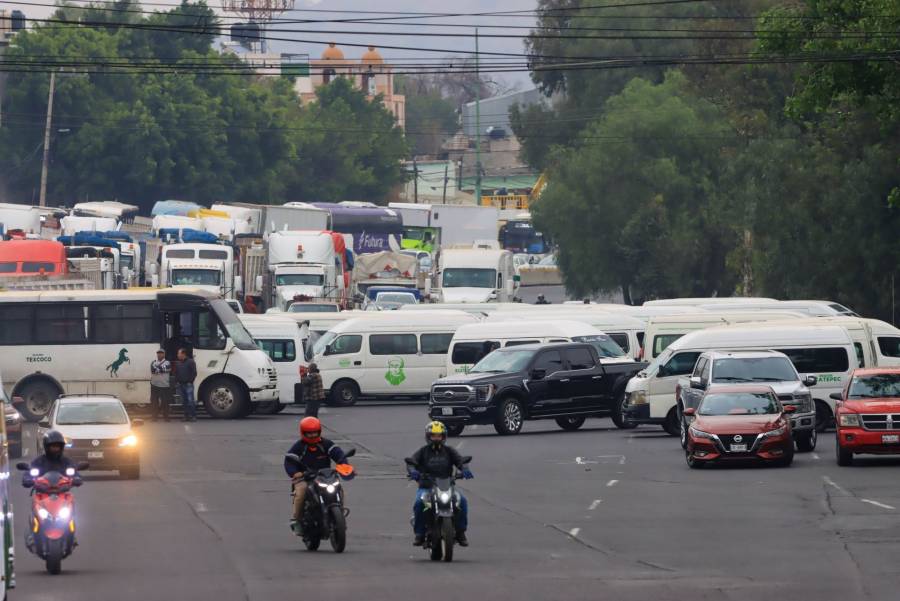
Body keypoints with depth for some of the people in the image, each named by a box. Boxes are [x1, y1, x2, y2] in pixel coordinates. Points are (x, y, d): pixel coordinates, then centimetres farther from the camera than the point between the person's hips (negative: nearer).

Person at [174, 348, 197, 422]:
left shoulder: (190, 362, -4)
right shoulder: (177, 363, 15)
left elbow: (194, 373, -6)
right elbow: (176, 373, 20)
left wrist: (190, 381, -11)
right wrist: (176, 382, 7)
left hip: (188, 384, -6)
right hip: (181, 384, 6)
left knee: (190, 400, -11)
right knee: (184, 402, 7)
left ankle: (193, 416, -10)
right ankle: (186, 416, 11)